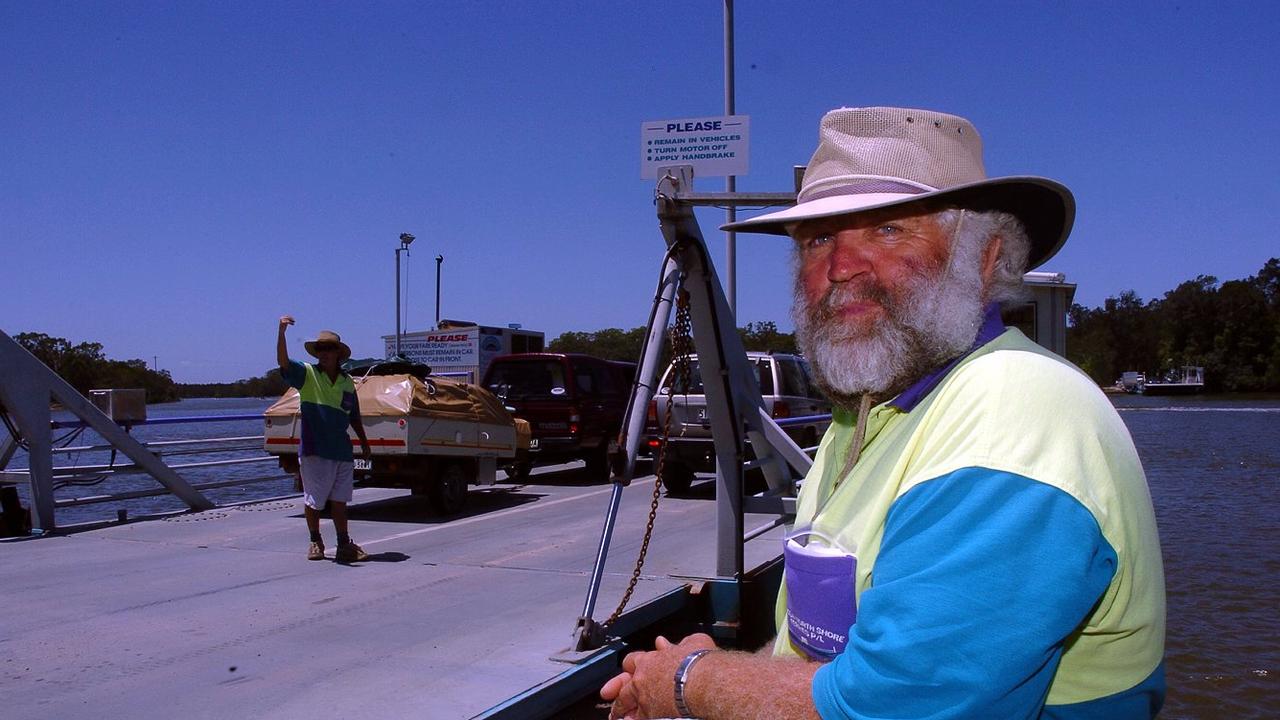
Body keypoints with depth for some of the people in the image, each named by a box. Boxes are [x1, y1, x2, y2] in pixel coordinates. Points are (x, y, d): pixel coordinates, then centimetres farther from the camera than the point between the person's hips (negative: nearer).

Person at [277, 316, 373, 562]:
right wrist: (281, 332, -32)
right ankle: (315, 543, 22)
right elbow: (283, 361, -18)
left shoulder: (347, 381, 11)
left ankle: (344, 546, 11)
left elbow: (354, 417, 18)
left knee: (339, 500, 6)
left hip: (342, 450, 3)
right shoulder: (307, 374, -1)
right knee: (313, 500, 6)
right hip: (314, 449, -3)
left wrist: (364, 441, 19)